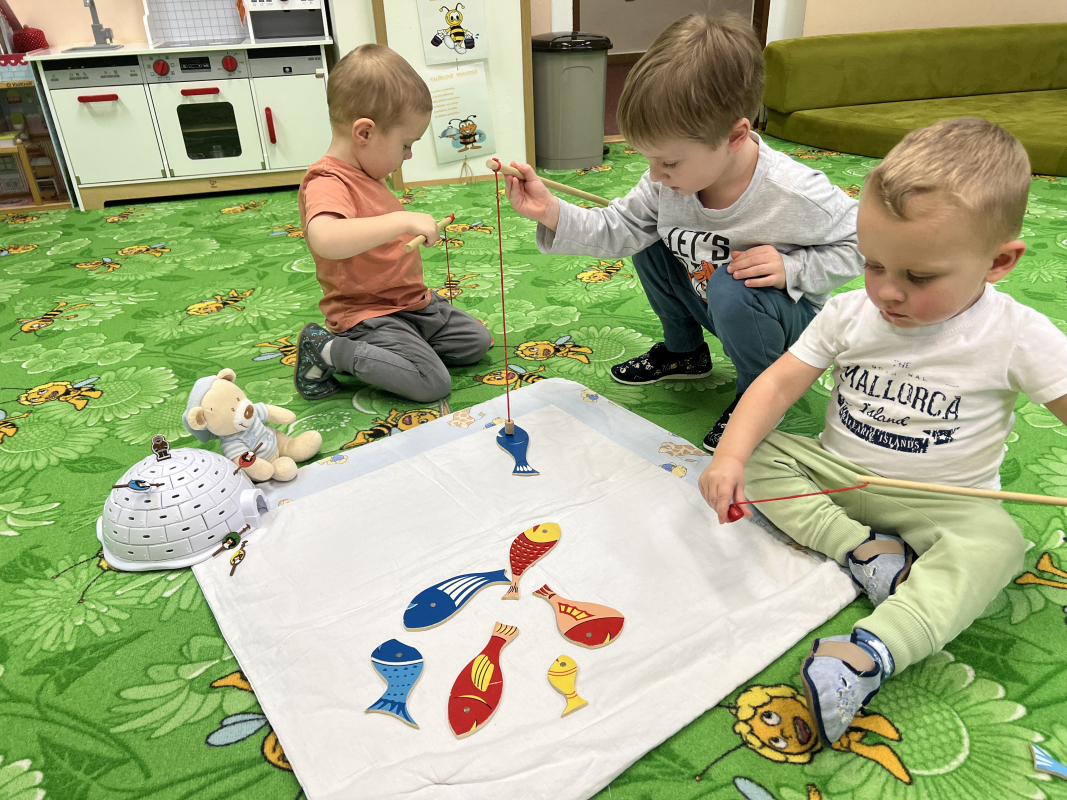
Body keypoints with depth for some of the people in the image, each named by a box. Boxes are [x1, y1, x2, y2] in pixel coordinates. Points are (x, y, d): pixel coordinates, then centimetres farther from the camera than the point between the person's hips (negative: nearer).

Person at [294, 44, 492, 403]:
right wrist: (402, 220, -46)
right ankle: (327, 351, -6)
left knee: (477, 341, 13)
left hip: (412, 302, 10)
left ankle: (375, 351, 10)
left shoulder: (365, 175, 10)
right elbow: (324, 239, -46)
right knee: (432, 383, -21)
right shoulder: (328, 183, -23)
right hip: (367, 314, -10)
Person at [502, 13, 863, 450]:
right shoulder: (671, 178, -16)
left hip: (793, 311, -6)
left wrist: (791, 268, -30)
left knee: (730, 292, -36)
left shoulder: (797, 195, -30)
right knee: (647, 241, -2)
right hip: (705, 297, 6)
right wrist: (553, 213, -24)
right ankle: (684, 351, 18)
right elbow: (620, 228, -10)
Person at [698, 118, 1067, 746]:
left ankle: (872, 650, -45)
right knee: (759, 456, -16)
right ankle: (864, 549, -21)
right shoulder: (850, 313, -7)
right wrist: (730, 456, -26)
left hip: (942, 502, -2)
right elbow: (779, 384, -11)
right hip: (837, 476, 3)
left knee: (994, 540, -33)